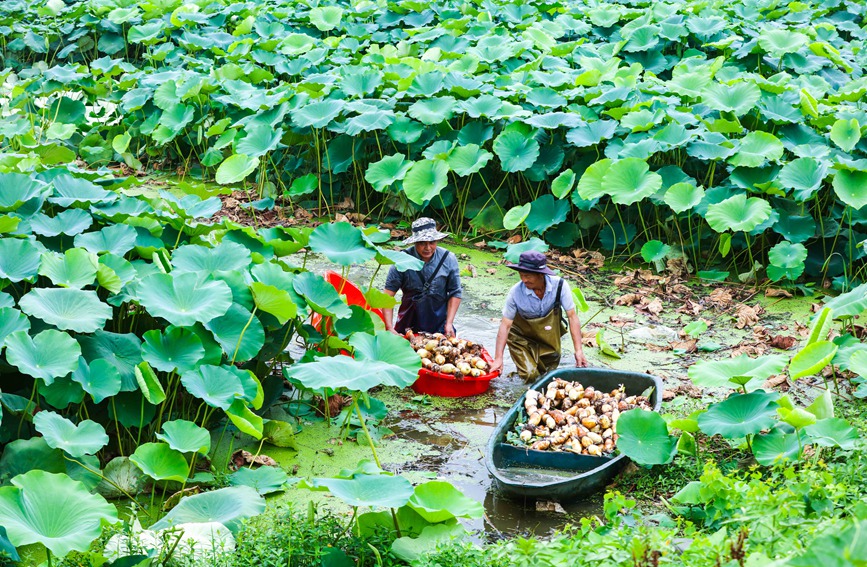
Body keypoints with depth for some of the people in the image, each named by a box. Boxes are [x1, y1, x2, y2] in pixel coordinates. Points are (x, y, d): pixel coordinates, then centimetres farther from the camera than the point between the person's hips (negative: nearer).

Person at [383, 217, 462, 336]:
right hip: (408, 321, -1)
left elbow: (455, 294, -1)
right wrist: (389, 328, -23)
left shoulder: (448, 259, -9)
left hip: (439, 324, 1)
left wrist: (449, 323, -10)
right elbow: (388, 294, -15)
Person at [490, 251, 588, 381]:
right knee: (531, 375, -14)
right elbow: (505, 325, -21)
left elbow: (572, 317, -20)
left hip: (549, 335, 2)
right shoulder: (515, 292, -28)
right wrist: (498, 359, -23)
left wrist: (579, 350, -23)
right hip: (522, 335, -2)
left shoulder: (559, 285, -26)